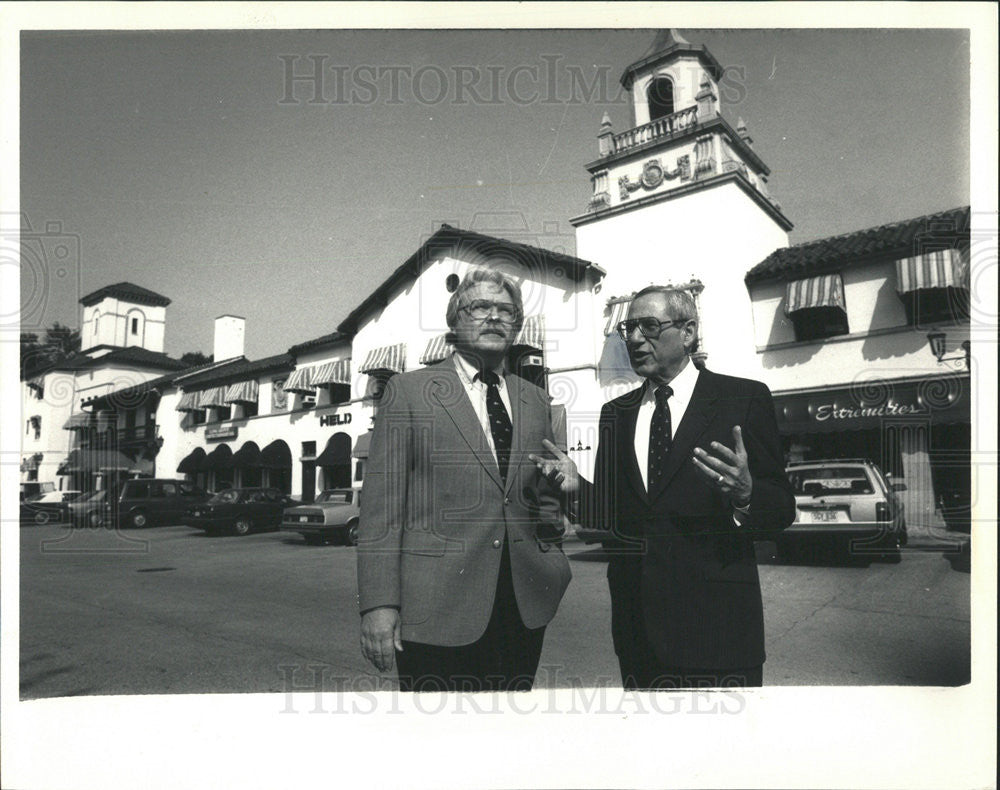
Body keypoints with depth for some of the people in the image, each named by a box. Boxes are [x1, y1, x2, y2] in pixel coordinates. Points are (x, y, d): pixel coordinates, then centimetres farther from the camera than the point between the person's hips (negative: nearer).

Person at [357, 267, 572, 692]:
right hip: (438, 606, -4)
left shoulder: (535, 400, 14)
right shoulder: (407, 391, 0)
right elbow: (381, 503, -5)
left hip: (525, 605, 5)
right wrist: (378, 603, -12)